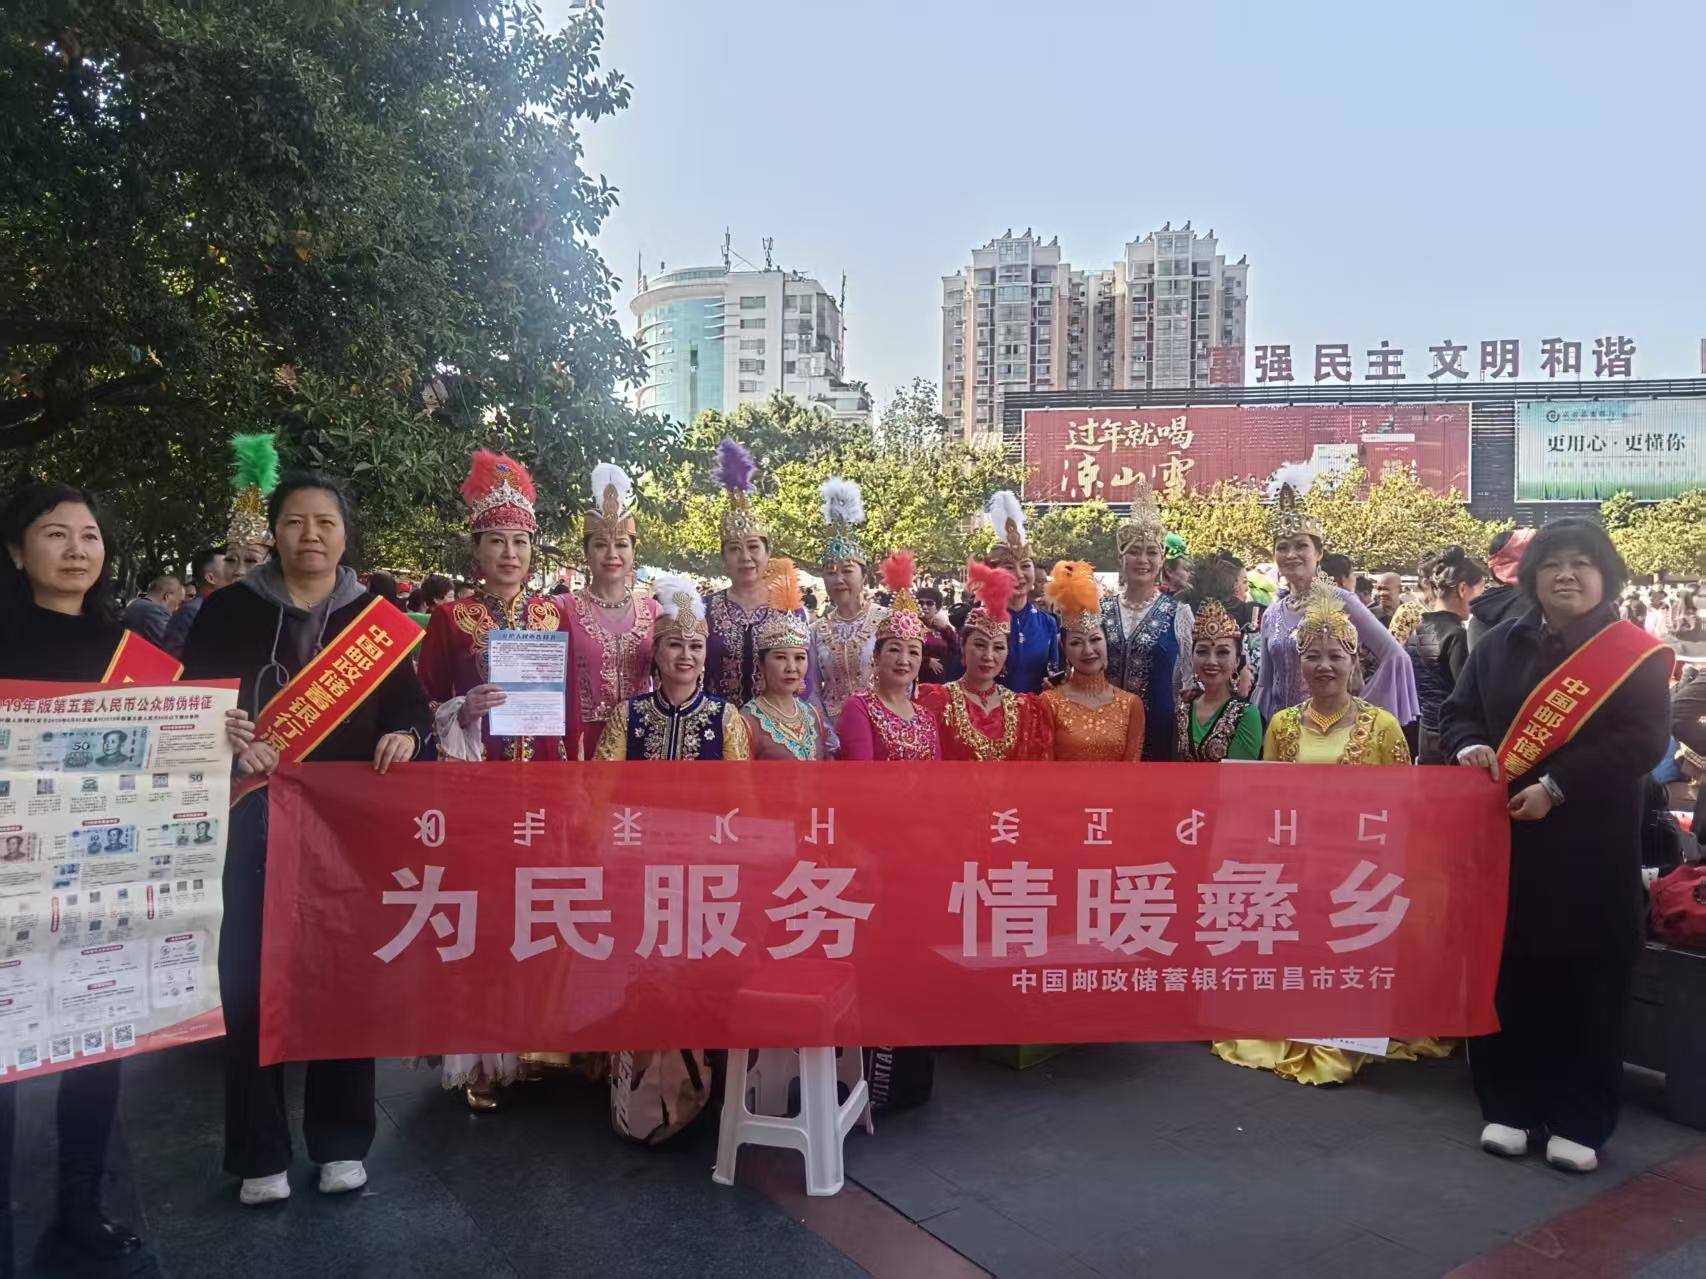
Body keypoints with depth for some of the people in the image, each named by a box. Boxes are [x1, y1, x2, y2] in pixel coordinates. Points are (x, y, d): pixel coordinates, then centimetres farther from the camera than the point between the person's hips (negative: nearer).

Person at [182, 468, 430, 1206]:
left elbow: (411, 705, 5)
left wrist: (405, 736, -16)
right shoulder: (230, 610, 3)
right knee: (250, 977, 1)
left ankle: (340, 1141, 20)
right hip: (256, 816, -1)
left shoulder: (377, 617, 7)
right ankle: (259, 1153, 16)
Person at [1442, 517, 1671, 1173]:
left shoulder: (1638, 654, -1)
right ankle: (1509, 1106, 19)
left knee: (1588, 982, 4)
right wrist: (1470, 746, -12)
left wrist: (1556, 787, -20)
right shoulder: (1499, 644, 9)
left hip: (1592, 844, -2)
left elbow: (1643, 742, -11)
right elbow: (1457, 711, 11)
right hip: (1506, 835, 3)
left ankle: (1579, 1121, 17)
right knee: (1509, 975, 6)